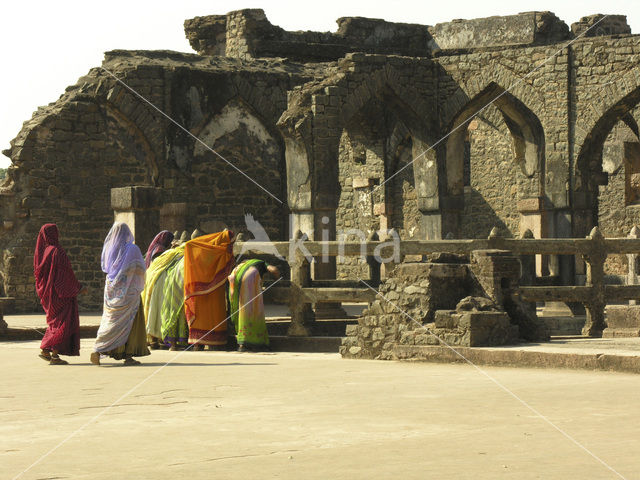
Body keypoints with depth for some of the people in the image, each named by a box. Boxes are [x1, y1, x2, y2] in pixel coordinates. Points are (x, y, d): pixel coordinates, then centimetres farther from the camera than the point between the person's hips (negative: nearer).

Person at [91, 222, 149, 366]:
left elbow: (105, 268, 12)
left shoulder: (108, 248, 3)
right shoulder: (132, 249, -11)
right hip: (129, 290, -5)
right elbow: (141, 269, -5)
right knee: (130, 322, 1)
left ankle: (97, 351, -2)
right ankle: (128, 356, -1)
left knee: (109, 321, 10)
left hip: (111, 288, 5)